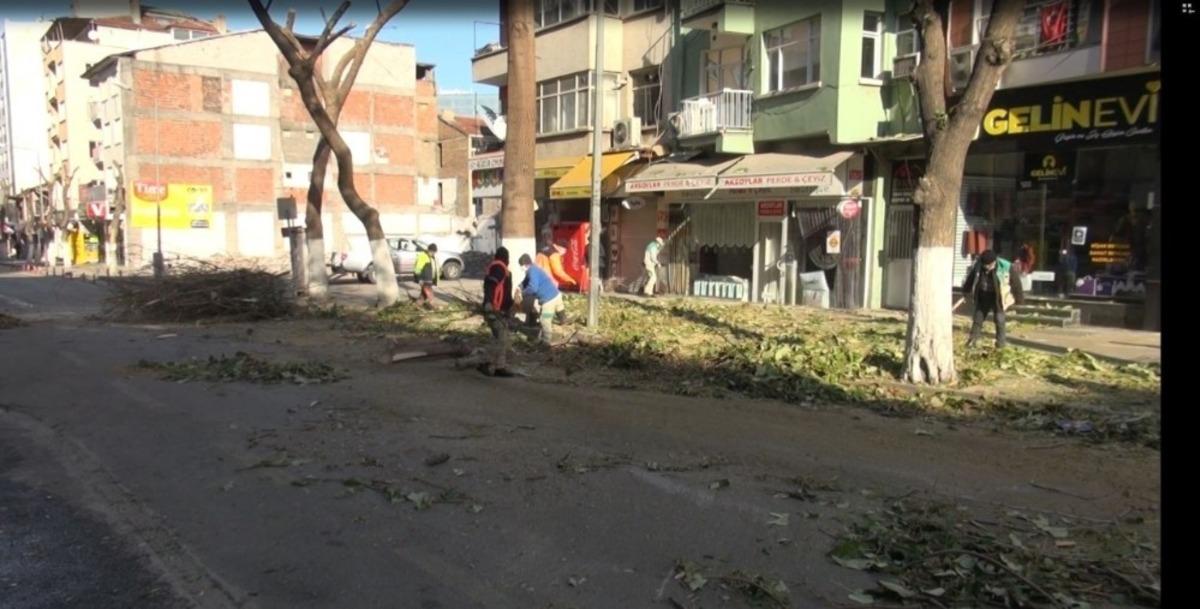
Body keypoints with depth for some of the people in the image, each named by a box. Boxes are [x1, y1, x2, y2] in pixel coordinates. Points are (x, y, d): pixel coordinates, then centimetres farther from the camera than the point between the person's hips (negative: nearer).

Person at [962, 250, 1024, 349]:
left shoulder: (1005, 267, -23)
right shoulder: (978, 266, -13)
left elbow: (1015, 282, -11)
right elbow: (970, 278, 7)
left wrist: (1019, 297, -3)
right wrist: (967, 290, 21)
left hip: (997, 297, -3)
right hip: (982, 296, 3)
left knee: (999, 318, 0)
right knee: (978, 317, 9)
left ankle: (1001, 340, 17)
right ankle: (973, 338, 21)